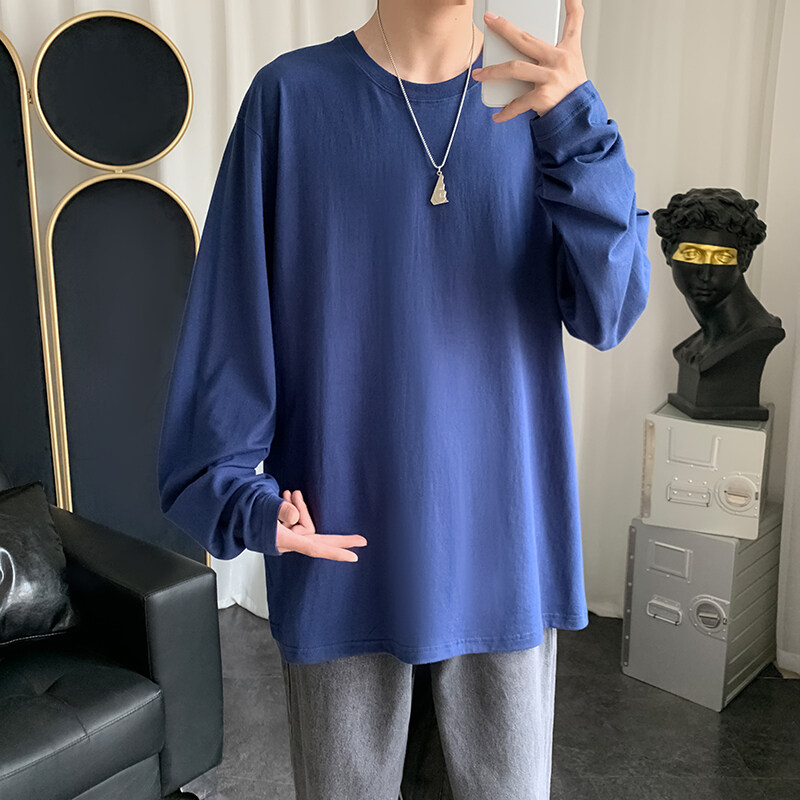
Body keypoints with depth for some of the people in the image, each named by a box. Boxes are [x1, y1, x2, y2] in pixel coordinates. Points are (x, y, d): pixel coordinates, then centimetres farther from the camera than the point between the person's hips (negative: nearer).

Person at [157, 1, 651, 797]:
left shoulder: (538, 106, 2)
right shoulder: (292, 96, -4)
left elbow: (608, 313, -10)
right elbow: (230, 321, -4)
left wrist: (577, 126, -22)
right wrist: (237, 495, -11)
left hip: (503, 554, 2)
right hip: (344, 554, -1)